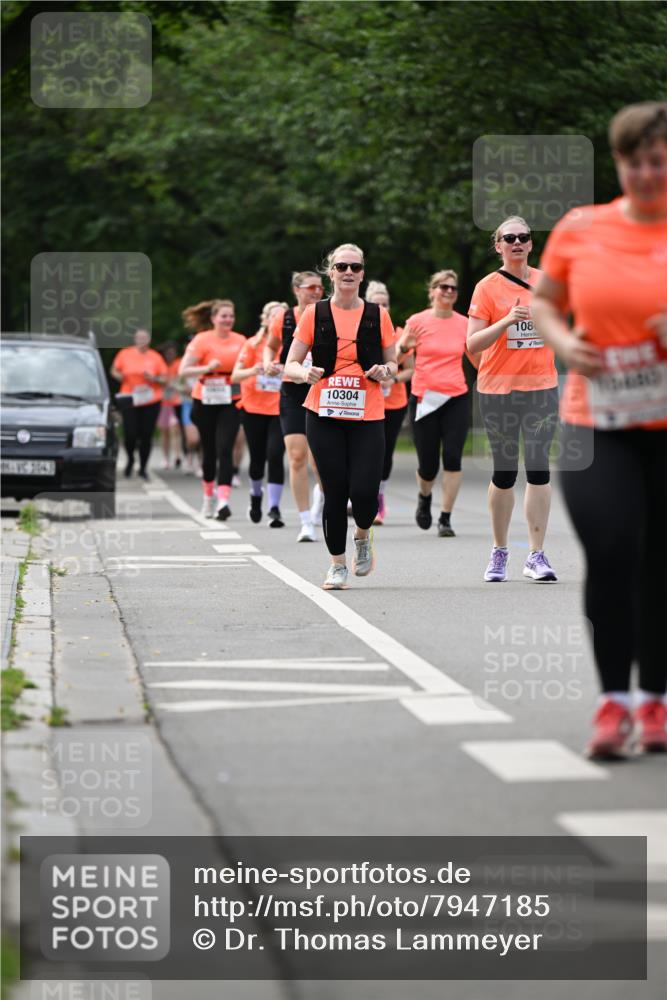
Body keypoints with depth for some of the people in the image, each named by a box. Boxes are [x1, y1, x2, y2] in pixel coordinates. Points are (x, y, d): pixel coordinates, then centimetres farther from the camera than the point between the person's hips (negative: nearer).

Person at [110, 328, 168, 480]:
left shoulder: (155, 357, 4)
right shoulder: (125, 354, 4)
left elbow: (164, 379, 6)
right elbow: (114, 370, 13)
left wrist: (153, 378, -14)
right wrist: (119, 376, -8)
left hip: (151, 401, 1)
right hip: (130, 400, -1)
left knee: (146, 436, 0)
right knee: (130, 435, -7)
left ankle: (143, 467, 15)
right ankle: (130, 459, 23)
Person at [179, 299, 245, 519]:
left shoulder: (240, 341, 5)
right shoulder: (202, 340, -5)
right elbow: (183, 371, -9)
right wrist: (207, 368, -24)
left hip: (230, 403, 1)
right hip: (206, 402, -1)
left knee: (224, 450, -13)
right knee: (210, 451, 10)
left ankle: (223, 501, -21)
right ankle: (208, 497, 31)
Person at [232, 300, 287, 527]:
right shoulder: (254, 344, 1)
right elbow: (235, 376, -3)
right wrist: (253, 371, -22)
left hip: (280, 409, -1)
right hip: (254, 408, 1)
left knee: (275, 456, -15)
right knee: (258, 458, 8)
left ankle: (274, 508, -12)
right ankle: (256, 495, 37)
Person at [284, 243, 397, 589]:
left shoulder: (378, 315, 6)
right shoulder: (314, 314, 3)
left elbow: (392, 364, 14)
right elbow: (290, 364, 5)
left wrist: (385, 371, -9)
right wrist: (305, 373, -17)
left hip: (367, 417, 0)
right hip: (323, 415, 0)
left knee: (364, 492, -11)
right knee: (334, 491, -4)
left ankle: (363, 535, 23)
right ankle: (337, 564, 13)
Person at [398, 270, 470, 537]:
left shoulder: (464, 324, 6)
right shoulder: (417, 322, 0)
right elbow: (396, 355, 3)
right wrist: (403, 346, -18)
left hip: (456, 397, 1)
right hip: (424, 398, -1)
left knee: (452, 456, -13)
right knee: (428, 464, 1)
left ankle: (446, 518, -4)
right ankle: (424, 497, 37)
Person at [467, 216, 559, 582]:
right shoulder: (488, 287, -2)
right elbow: (472, 344, -9)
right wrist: (507, 321, -21)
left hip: (541, 387, 2)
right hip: (498, 389, -2)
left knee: (539, 469, -5)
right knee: (504, 472, 3)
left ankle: (536, 555, -4)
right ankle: (499, 552, 17)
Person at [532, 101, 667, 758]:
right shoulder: (580, 229, 4)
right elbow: (542, 301, 16)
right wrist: (562, 341, -4)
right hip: (596, 424, 0)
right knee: (611, 551, -13)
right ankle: (613, 699, -4)